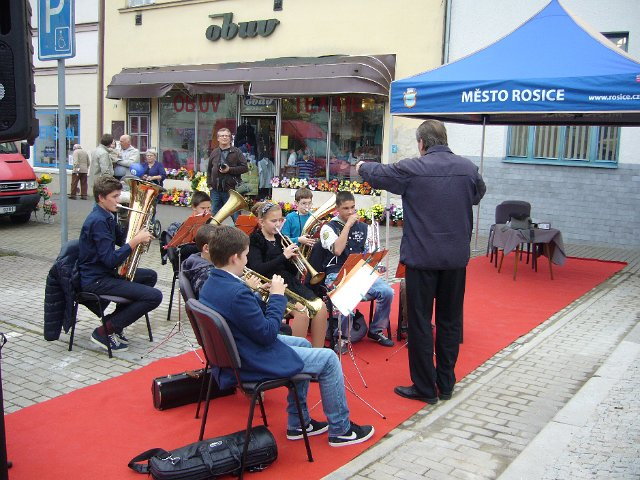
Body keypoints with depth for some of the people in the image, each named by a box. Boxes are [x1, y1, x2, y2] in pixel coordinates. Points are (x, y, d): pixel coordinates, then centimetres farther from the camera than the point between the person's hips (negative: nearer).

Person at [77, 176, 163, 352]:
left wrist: (140, 235, 4)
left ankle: (115, 320, 16)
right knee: (154, 296, -17)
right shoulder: (98, 221, -21)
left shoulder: (107, 216, 10)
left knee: (150, 276, 23)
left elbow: (121, 239, 23)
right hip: (96, 280, -10)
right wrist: (136, 240, -24)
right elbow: (111, 260, -26)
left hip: (106, 272, 10)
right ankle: (106, 331, -7)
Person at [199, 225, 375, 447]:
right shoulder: (237, 292, -30)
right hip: (253, 363, -10)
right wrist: (277, 296, -13)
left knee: (303, 344, 26)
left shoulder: (210, 285, 1)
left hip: (233, 354, 10)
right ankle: (340, 429, 16)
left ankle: (298, 423, 30)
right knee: (329, 359, -1)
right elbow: (268, 334, -23)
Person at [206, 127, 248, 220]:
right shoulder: (214, 153, 13)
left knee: (236, 216, -3)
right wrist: (209, 184, 9)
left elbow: (245, 167, -6)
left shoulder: (236, 152, 0)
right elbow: (209, 170, 19)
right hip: (215, 190, 4)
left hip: (230, 190, -4)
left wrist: (230, 169, -15)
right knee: (214, 215, 12)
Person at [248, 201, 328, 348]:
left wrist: (292, 258, -4)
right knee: (302, 311, -31)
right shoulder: (254, 241, 0)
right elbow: (257, 269, -15)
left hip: (290, 281, 6)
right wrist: (283, 256, -18)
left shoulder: (280, 239, 18)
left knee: (321, 307, -17)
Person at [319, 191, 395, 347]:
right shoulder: (329, 227, 0)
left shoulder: (362, 227, 15)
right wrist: (348, 224, -13)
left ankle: (376, 330, 2)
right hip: (337, 275, -5)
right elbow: (337, 250, -19)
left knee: (387, 292, -20)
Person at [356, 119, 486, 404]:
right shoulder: (468, 168, 0)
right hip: (457, 257, 4)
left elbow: (377, 174, 6)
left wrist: (362, 167, 28)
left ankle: (425, 388, 13)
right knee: (450, 321, 14)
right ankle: (446, 384, 24)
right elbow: (479, 194, 21)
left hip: (422, 257, -4)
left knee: (420, 322, 6)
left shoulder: (412, 169, -11)